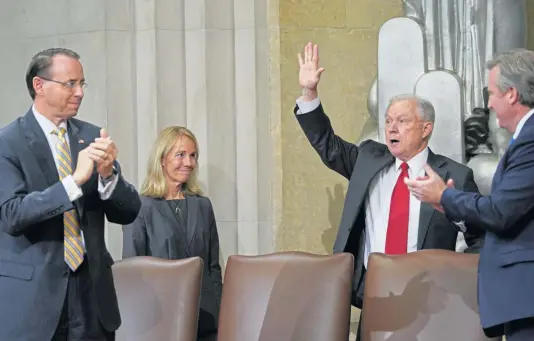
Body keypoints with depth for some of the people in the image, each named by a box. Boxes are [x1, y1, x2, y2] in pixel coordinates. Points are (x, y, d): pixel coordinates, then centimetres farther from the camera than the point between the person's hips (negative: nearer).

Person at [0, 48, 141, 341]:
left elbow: (128, 214, 4)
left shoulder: (92, 137, 6)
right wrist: (75, 180, -26)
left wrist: (109, 174, -16)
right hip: (31, 292, -4)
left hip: (91, 288, 4)